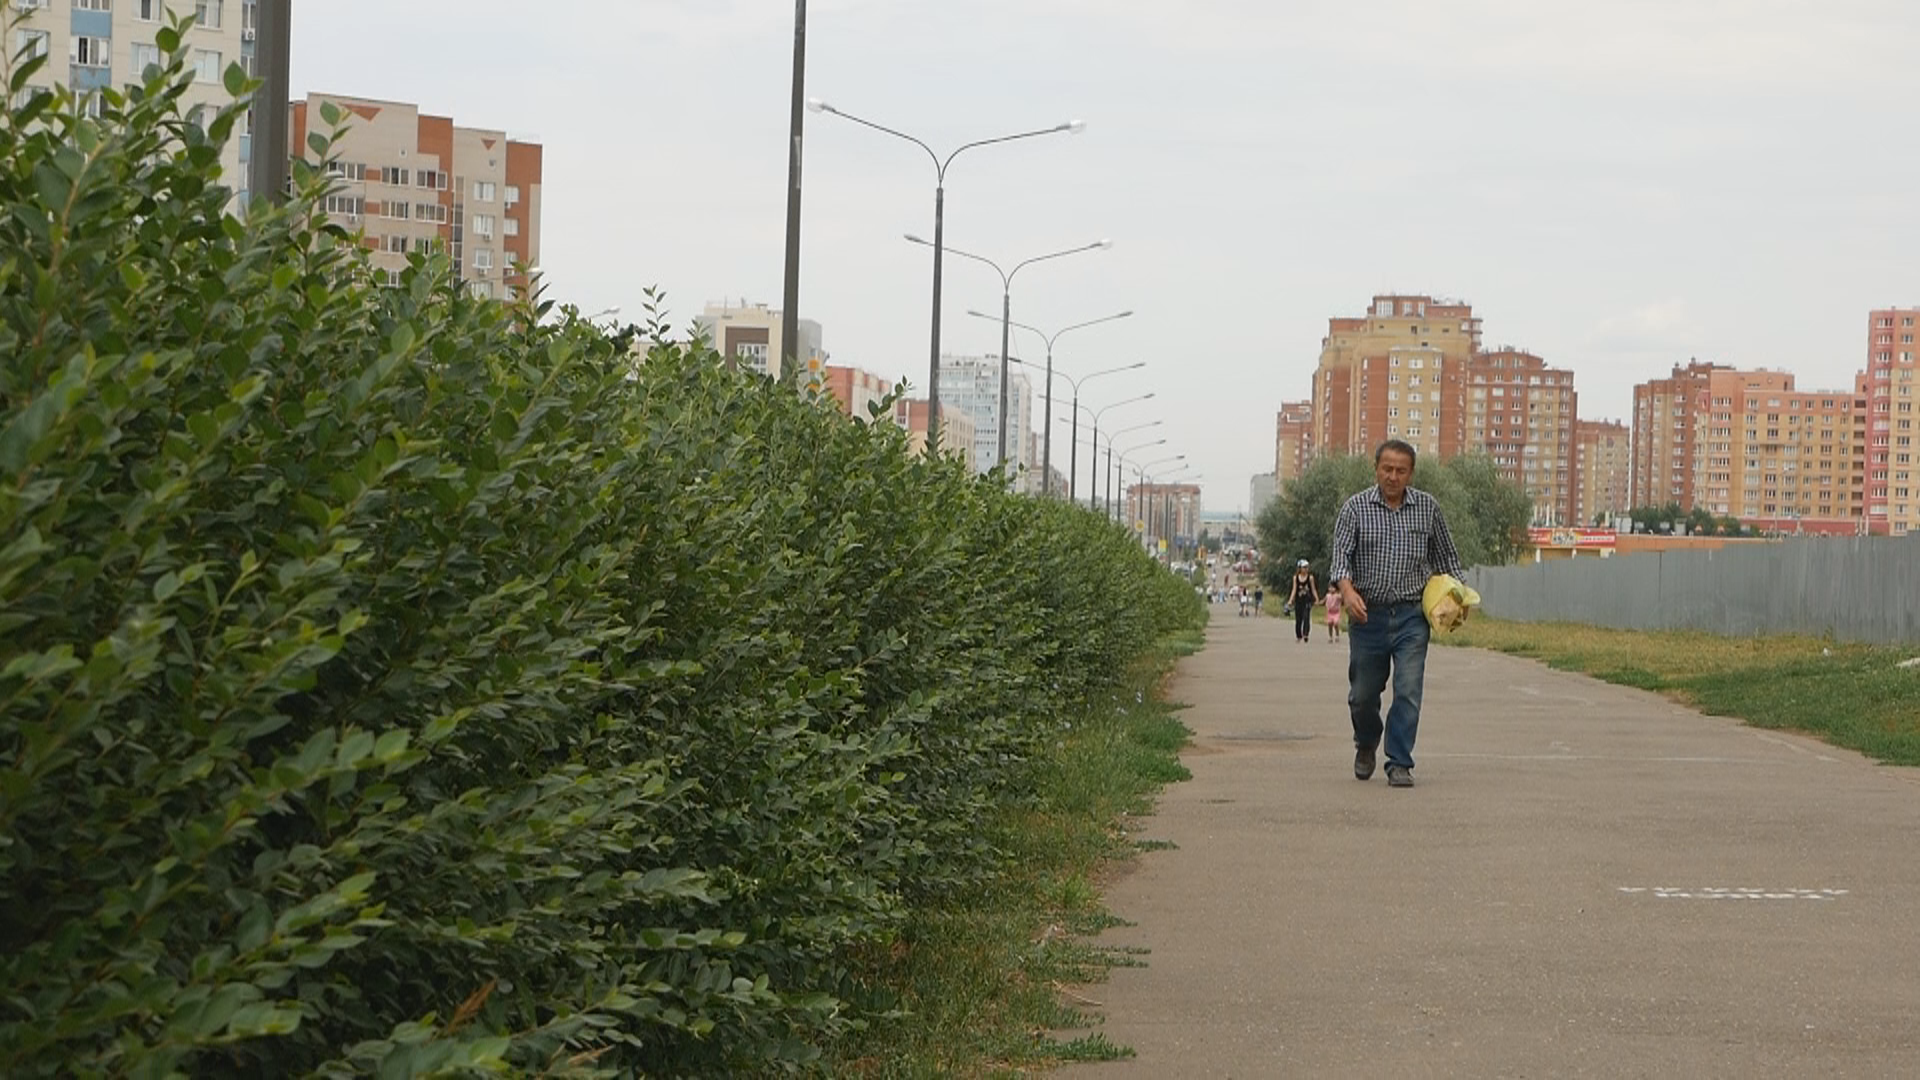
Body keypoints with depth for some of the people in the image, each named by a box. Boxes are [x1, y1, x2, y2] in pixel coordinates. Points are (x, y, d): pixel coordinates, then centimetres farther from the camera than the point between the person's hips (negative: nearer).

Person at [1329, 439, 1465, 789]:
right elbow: (1340, 554, -11)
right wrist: (1347, 590, -29)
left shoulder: (1428, 508, 5)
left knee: (1408, 691, -9)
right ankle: (1366, 746, 36)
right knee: (1363, 694, 9)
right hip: (1367, 614, 0)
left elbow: (1446, 556, 17)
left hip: (1412, 617, 0)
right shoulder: (1355, 508, -1)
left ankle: (1399, 763, -3)